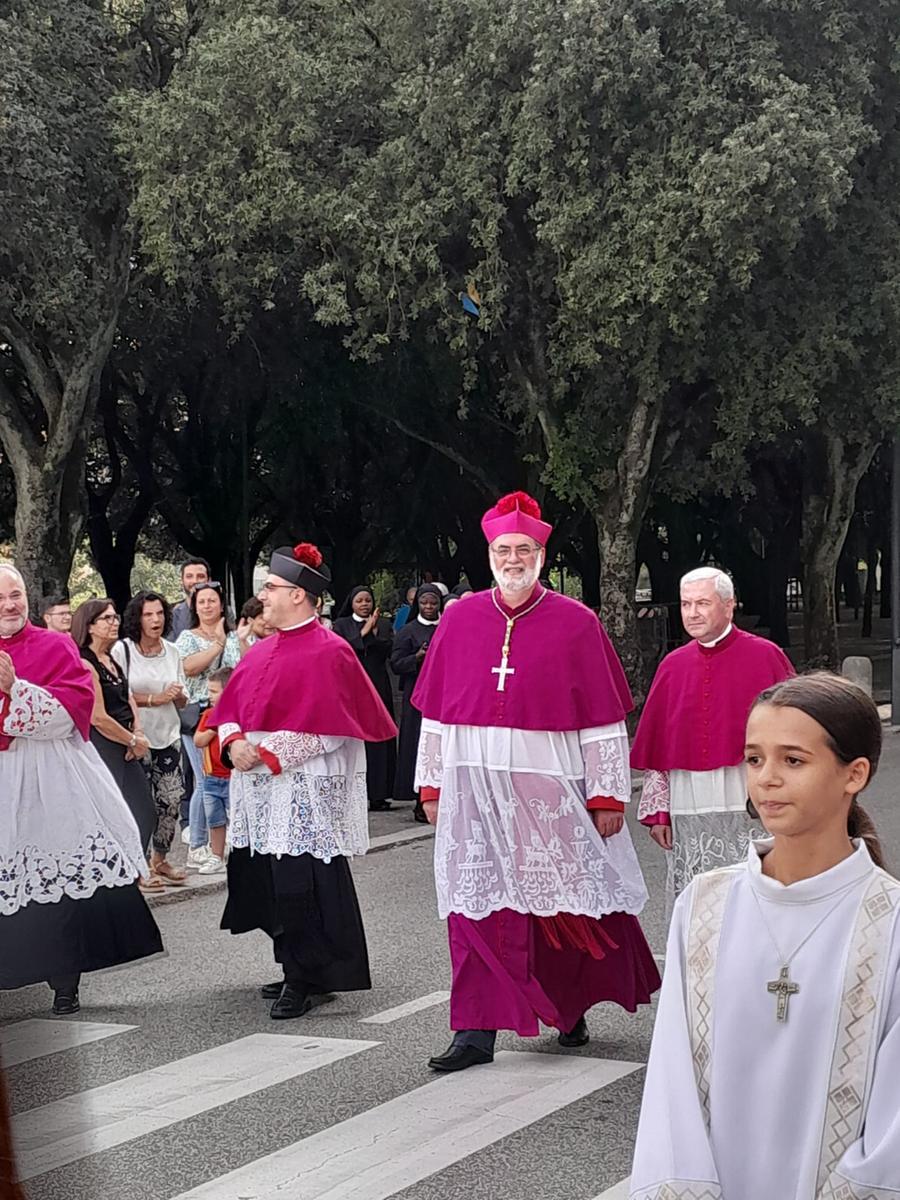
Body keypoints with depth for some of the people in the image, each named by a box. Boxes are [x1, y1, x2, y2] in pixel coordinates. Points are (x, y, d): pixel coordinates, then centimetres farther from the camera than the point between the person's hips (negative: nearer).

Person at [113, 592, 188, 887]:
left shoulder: (172, 652, 8)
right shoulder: (122, 650, -8)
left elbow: (182, 701, 13)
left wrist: (178, 695, -10)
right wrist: (155, 699, -16)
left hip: (169, 737, 5)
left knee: (171, 801, 6)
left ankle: (159, 860, 22)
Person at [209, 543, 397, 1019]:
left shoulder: (328, 653, -10)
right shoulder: (261, 652, 15)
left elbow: (326, 729, -15)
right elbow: (229, 708, 15)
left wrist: (267, 754, -19)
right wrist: (234, 742, -7)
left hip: (305, 790, -8)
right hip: (258, 788, 8)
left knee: (301, 885, -7)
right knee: (266, 881, 9)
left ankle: (306, 979, 3)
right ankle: (297, 971, 22)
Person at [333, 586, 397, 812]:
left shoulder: (383, 624, 12)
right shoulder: (342, 624, 8)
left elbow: (388, 650, -1)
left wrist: (374, 631, -13)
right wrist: (364, 632, -10)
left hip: (377, 687, 2)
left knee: (378, 740, -1)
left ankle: (378, 795, 2)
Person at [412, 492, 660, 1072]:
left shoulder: (576, 624, -1)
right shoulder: (460, 620, 7)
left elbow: (603, 720, -1)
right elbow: (437, 713, 11)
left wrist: (608, 796, -4)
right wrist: (432, 785, 9)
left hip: (550, 790, -2)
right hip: (474, 789, 2)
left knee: (565, 905, 6)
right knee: (479, 905, -1)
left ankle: (573, 1009, 29)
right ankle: (478, 1030, 2)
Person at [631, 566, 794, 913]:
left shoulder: (765, 657, -1)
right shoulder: (673, 666, 10)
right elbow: (655, 747, 14)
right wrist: (657, 811, 10)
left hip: (749, 806, -4)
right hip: (688, 810, 4)